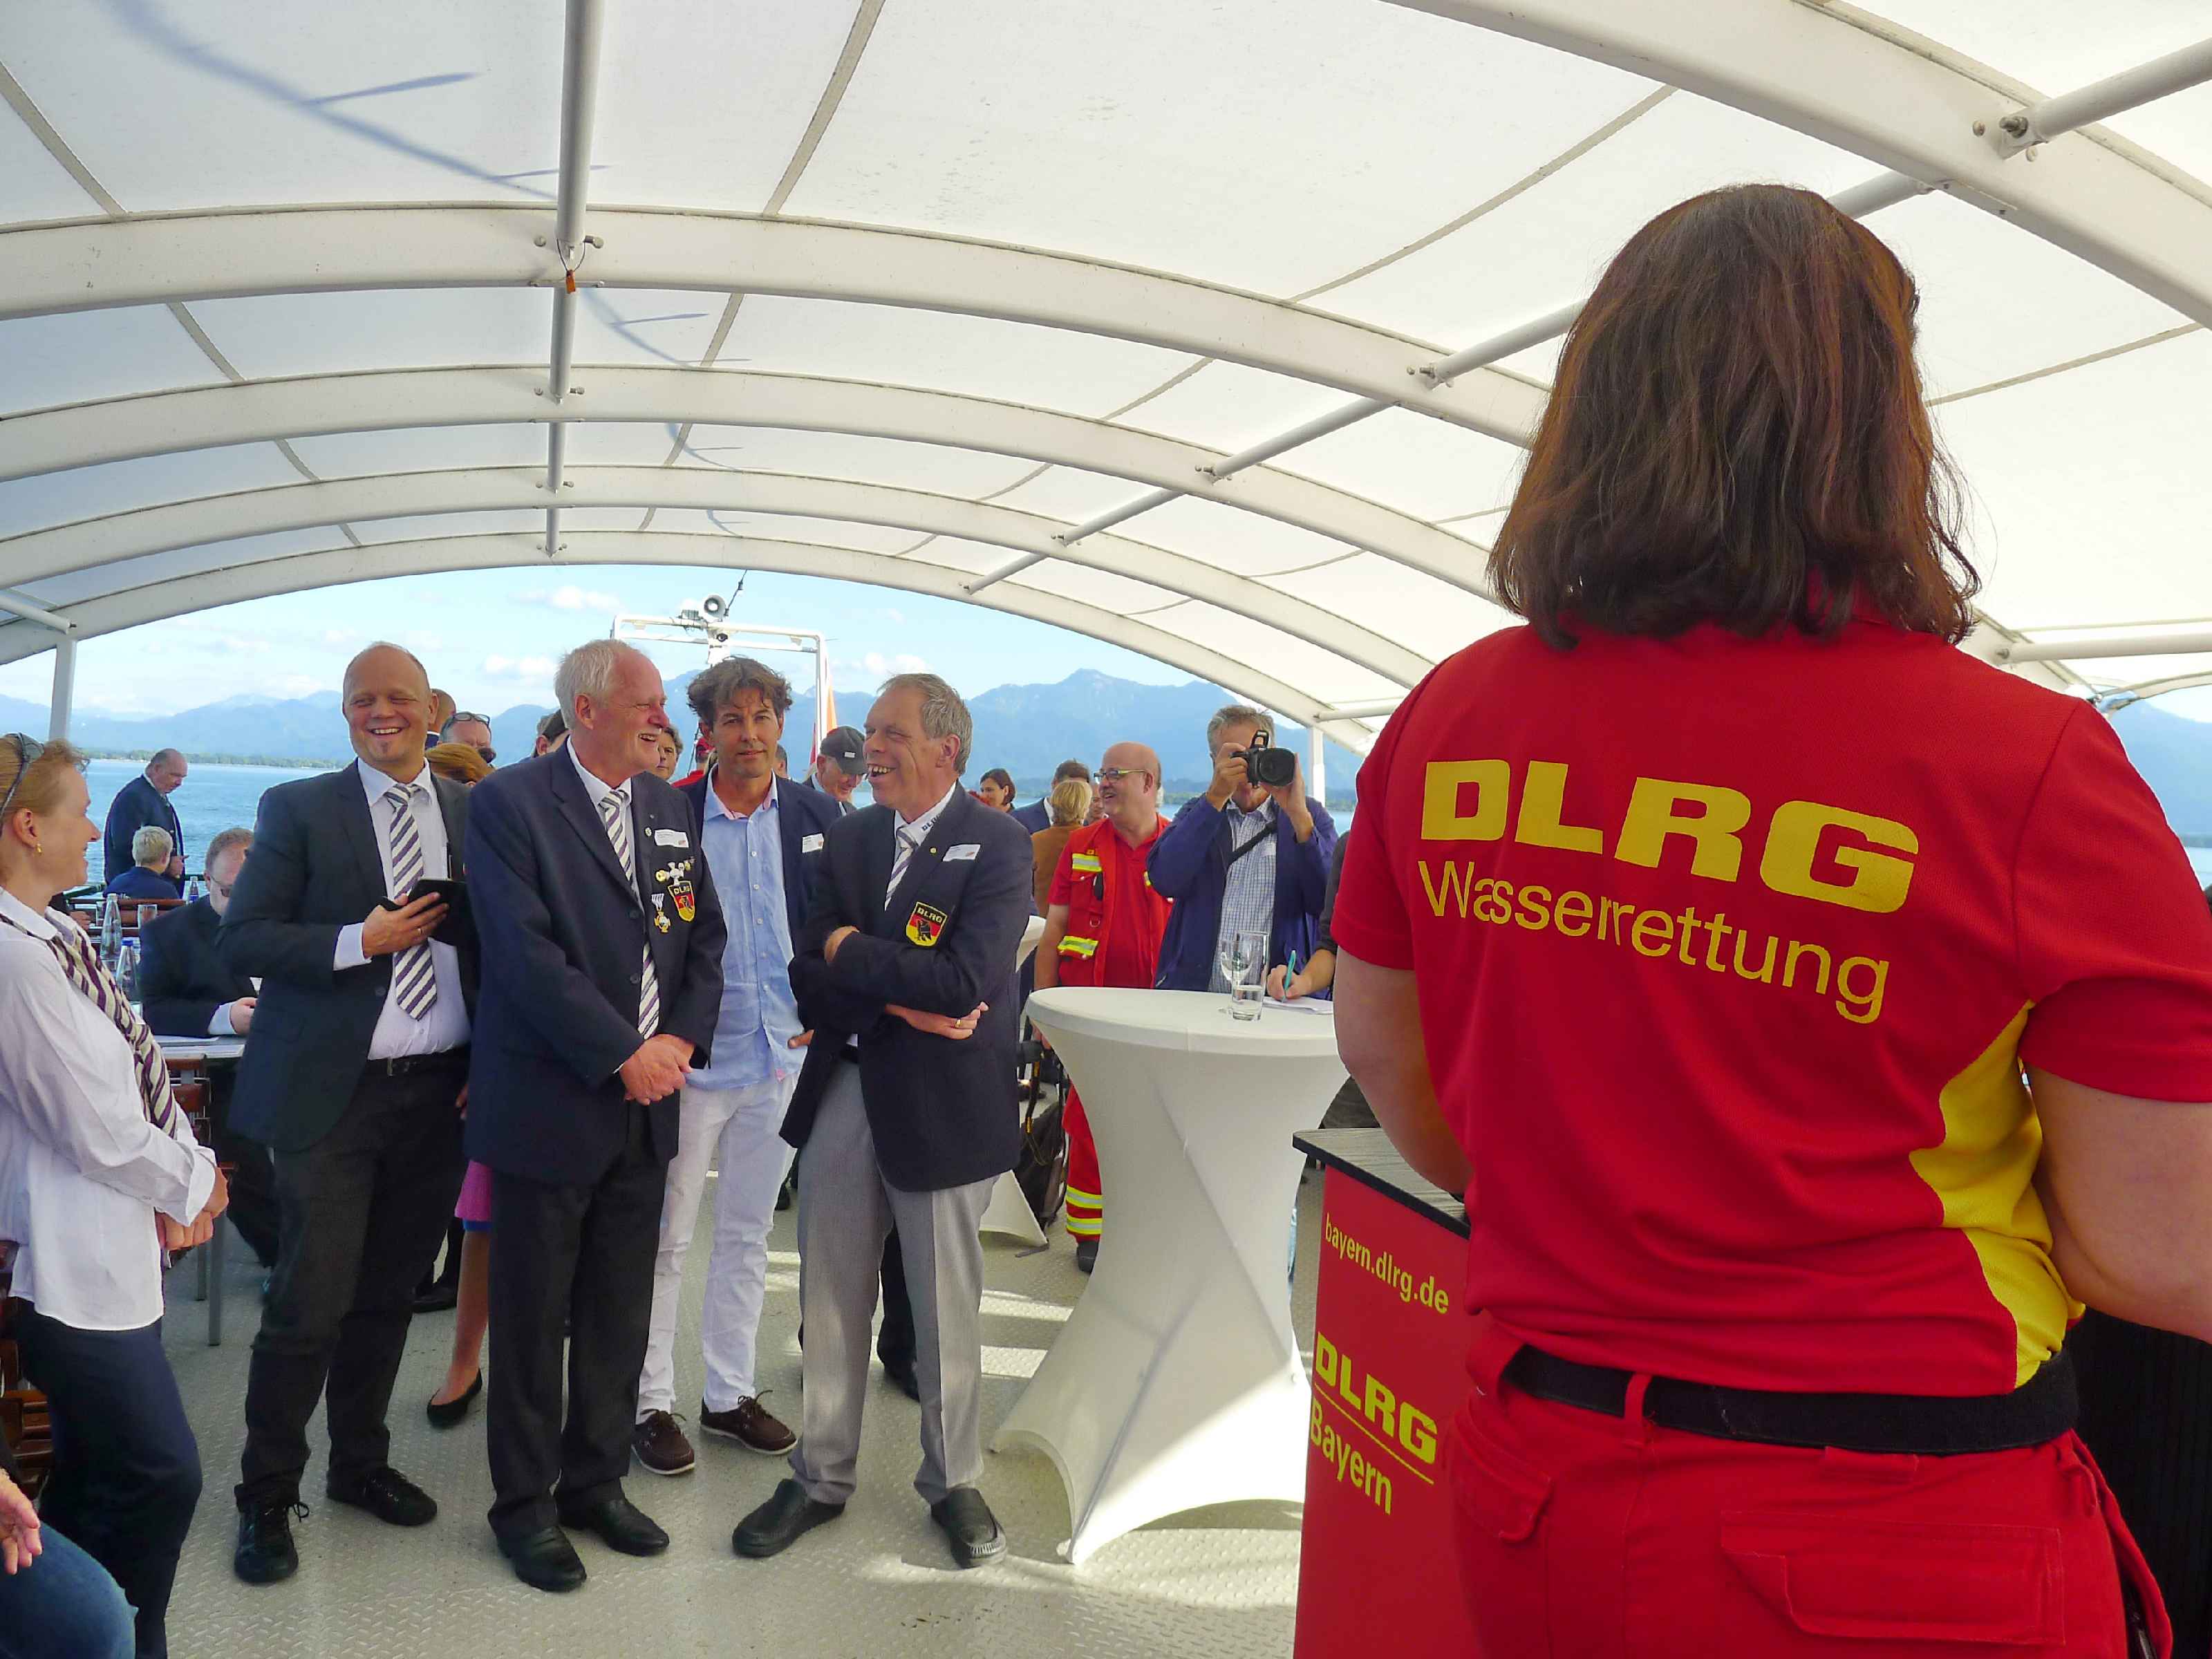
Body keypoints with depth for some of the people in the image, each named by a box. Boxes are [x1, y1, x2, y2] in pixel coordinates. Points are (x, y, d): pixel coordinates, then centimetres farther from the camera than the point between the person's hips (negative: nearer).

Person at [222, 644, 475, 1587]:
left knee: (389, 1295, 15)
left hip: (440, 1089, 3)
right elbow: (241, 941, -5)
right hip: (333, 1094, -3)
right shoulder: (298, 809, -1)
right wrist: (359, 941, -17)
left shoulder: (475, 814, 8)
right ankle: (266, 1498, 20)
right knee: (311, 1304, 0)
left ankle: (361, 1465, 34)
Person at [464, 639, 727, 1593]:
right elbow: (525, 951, -18)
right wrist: (623, 1054, -18)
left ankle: (595, 1481, 32)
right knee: (531, 1319, 8)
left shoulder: (669, 807, 9)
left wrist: (682, 1037, -5)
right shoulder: (509, 804, -11)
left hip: (647, 1103, 6)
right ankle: (523, 1505, 25)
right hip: (549, 1104, -6)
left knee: (620, 1315, 15)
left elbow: (703, 934, 11)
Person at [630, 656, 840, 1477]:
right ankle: (650, 1402, 22)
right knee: (666, 1240, 6)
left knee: (747, 1235, 16)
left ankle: (730, 1393, 30)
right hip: (689, 1058, -3)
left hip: (782, 1058, 3)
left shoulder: (817, 817, 2)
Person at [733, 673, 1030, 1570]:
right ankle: (820, 1477, 31)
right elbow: (808, 973, -2)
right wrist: (904, 1003, -18)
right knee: (830, 1301, 13)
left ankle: (952, 1481, 31)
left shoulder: (997, 845, -9)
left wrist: (851, 952, -12)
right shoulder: (847, 837, 6)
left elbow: (964, 979, -22)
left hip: (942, 1102, -4)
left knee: (946, 1306, 11)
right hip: (843, 1089, 4)